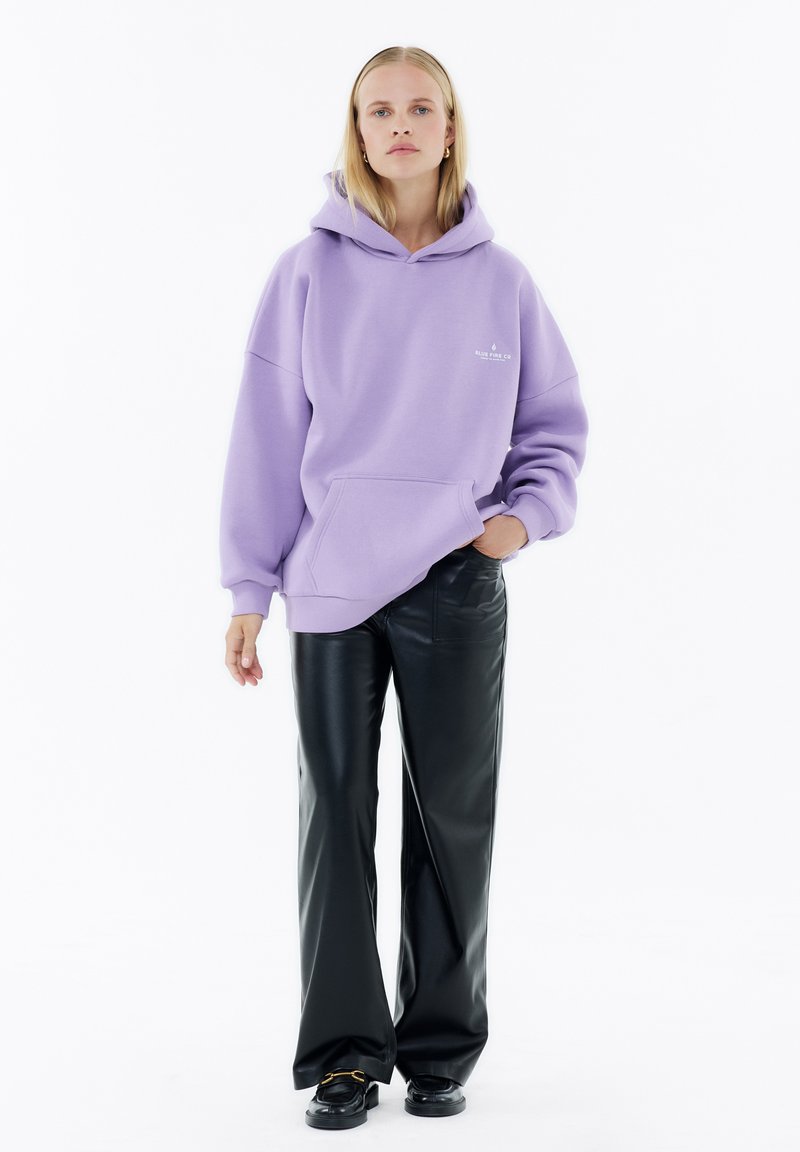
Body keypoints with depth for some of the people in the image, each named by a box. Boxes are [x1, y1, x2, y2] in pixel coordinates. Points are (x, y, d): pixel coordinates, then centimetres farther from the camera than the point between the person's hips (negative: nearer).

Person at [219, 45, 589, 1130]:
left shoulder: (499, 278, 3)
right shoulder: (309, 273, 0)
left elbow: (556, 420, 12)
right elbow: (268, 436, 0)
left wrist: (527, 513, -6)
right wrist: (249, 591, -3)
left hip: (460, 589, 1)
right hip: (330, 589, 0)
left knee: (455, 820, 7)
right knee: (336, 817, 5)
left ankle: (442, 1046, 21)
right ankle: (344, 1051, 15)